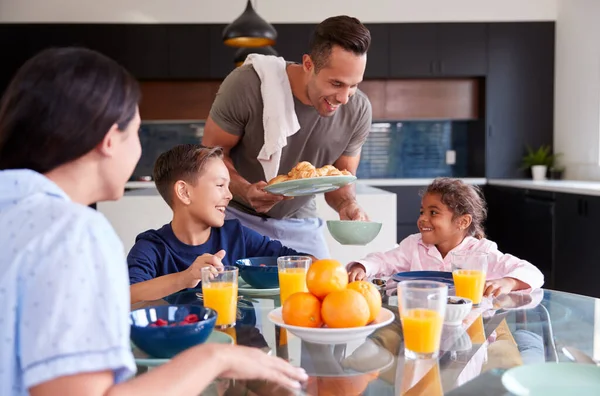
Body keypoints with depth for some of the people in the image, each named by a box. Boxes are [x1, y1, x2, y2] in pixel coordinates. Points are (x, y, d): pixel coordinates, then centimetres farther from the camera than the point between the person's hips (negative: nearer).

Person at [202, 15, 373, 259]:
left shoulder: (358, 111, -14)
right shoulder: (247, 85, -25)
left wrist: (347, 204, -25)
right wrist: (244, 191, -34)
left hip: (299, 223, 3)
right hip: (236, 215, -2)